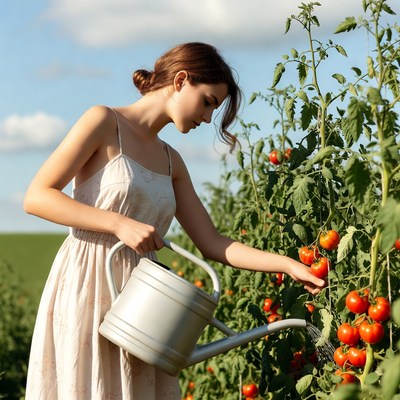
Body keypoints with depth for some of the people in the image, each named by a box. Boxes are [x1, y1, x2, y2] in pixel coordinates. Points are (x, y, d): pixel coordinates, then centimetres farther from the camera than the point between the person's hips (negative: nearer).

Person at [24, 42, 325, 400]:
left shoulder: (171, 161, 16)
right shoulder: (105, 122, -3)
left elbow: (212, 245, 13)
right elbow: (36, 197, -10)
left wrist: (289, 265, 4)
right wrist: (119, 224, -18)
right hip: (86, 287, -6)